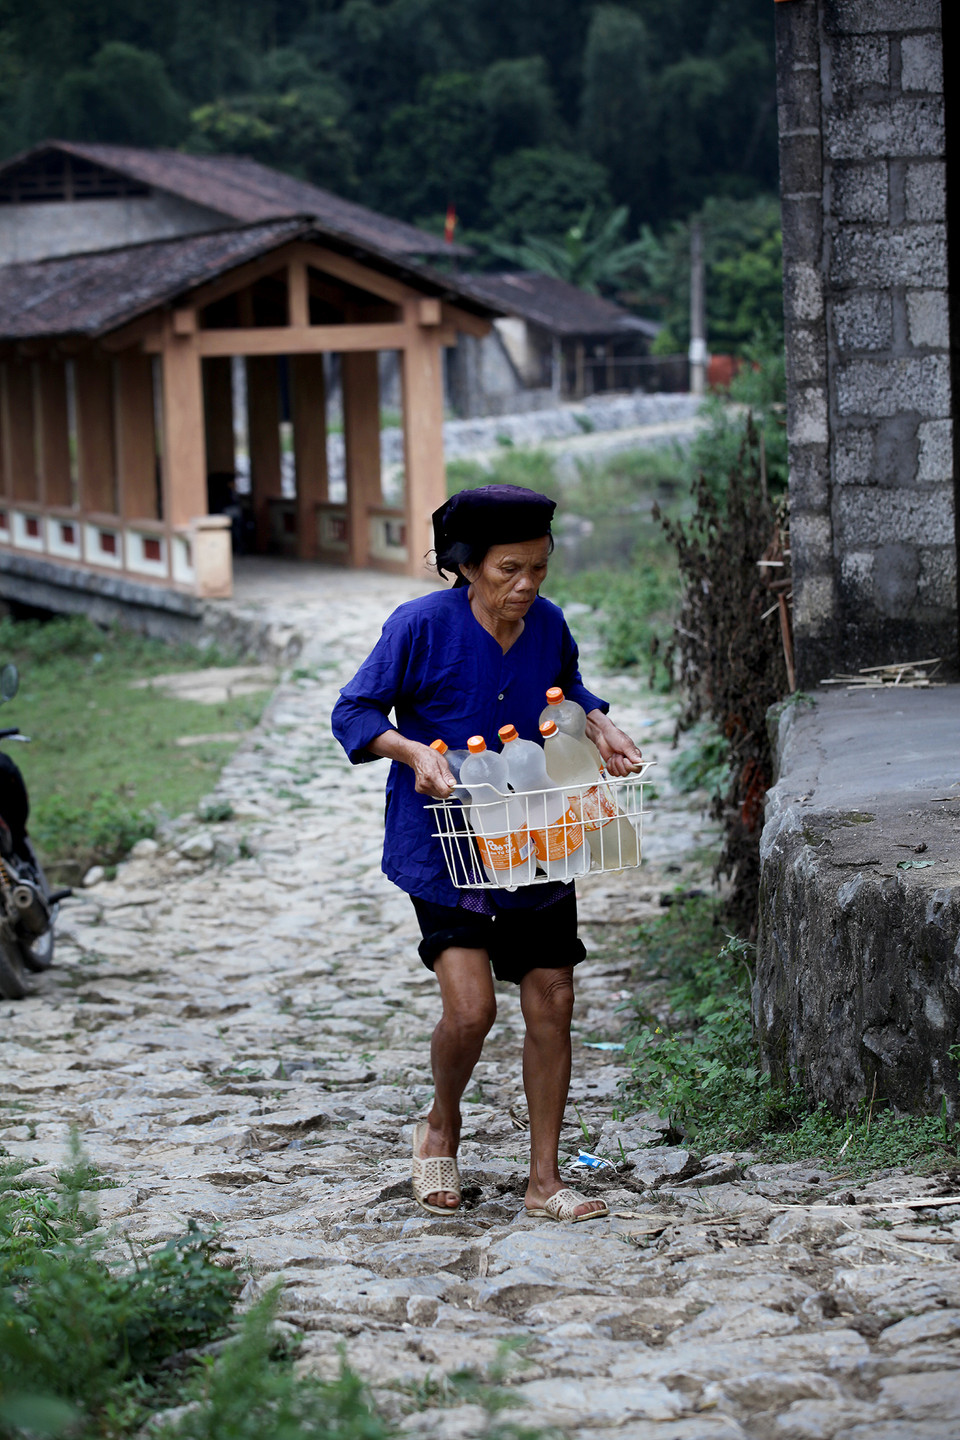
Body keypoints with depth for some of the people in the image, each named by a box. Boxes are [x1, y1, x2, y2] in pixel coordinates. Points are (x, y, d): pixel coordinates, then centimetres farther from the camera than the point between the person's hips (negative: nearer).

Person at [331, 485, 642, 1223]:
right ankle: (442, 1127, 18)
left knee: (552, 1002, 3)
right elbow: (354, 713, -7)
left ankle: (545, 1181, 15)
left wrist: (597, 723, 1)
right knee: (470, 1007, -15)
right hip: (445, 848, -5)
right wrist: (415, 753, -24)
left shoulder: (548, 623, -1)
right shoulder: (422, 625, -15)